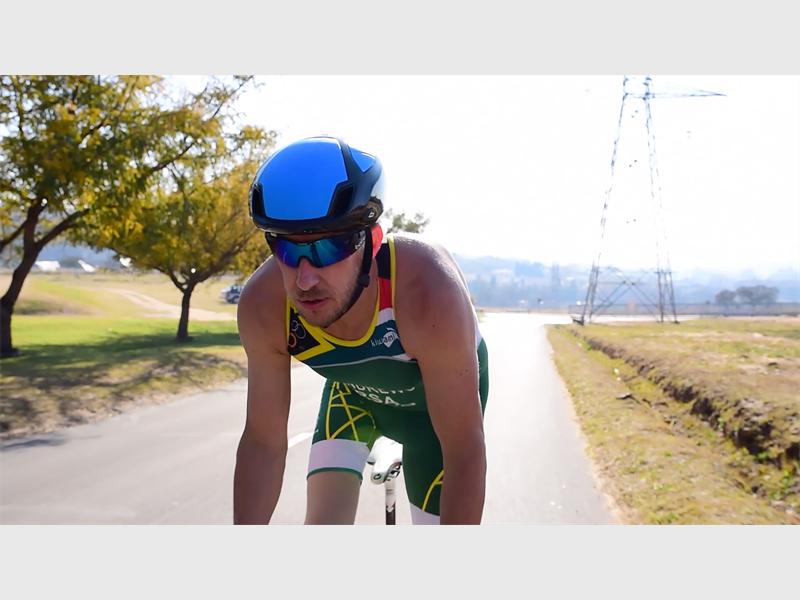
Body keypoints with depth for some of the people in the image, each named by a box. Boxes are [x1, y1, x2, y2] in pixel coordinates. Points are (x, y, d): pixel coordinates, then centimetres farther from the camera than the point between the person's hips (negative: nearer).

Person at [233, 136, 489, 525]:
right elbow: (264, 442, -21)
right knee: (323, 522, -13)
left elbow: (465, 450, -37)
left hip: (440, 393, -2)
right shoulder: (263, 304, -32)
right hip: (355, 390, 3)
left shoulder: (429, 291, -43)